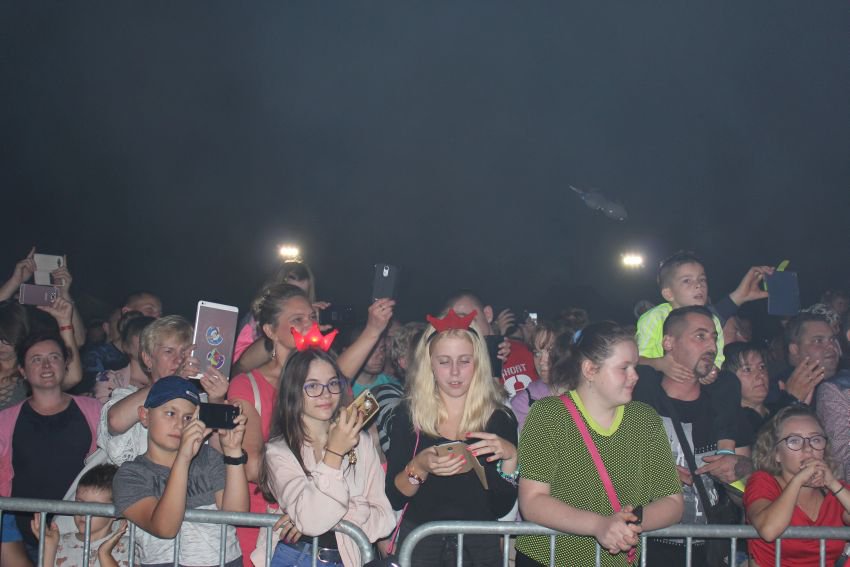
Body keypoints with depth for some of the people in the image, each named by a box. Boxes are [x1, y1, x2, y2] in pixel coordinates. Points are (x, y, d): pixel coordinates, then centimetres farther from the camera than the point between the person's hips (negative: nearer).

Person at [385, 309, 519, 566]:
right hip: (418, 542, 0)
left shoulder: (500, 419, 1)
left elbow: (502, 508, 2)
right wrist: (418, 468, -16)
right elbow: (393, 498, 1)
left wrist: (511, 457, -12)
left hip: (480, 545, 0)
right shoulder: (409, 415, 2)